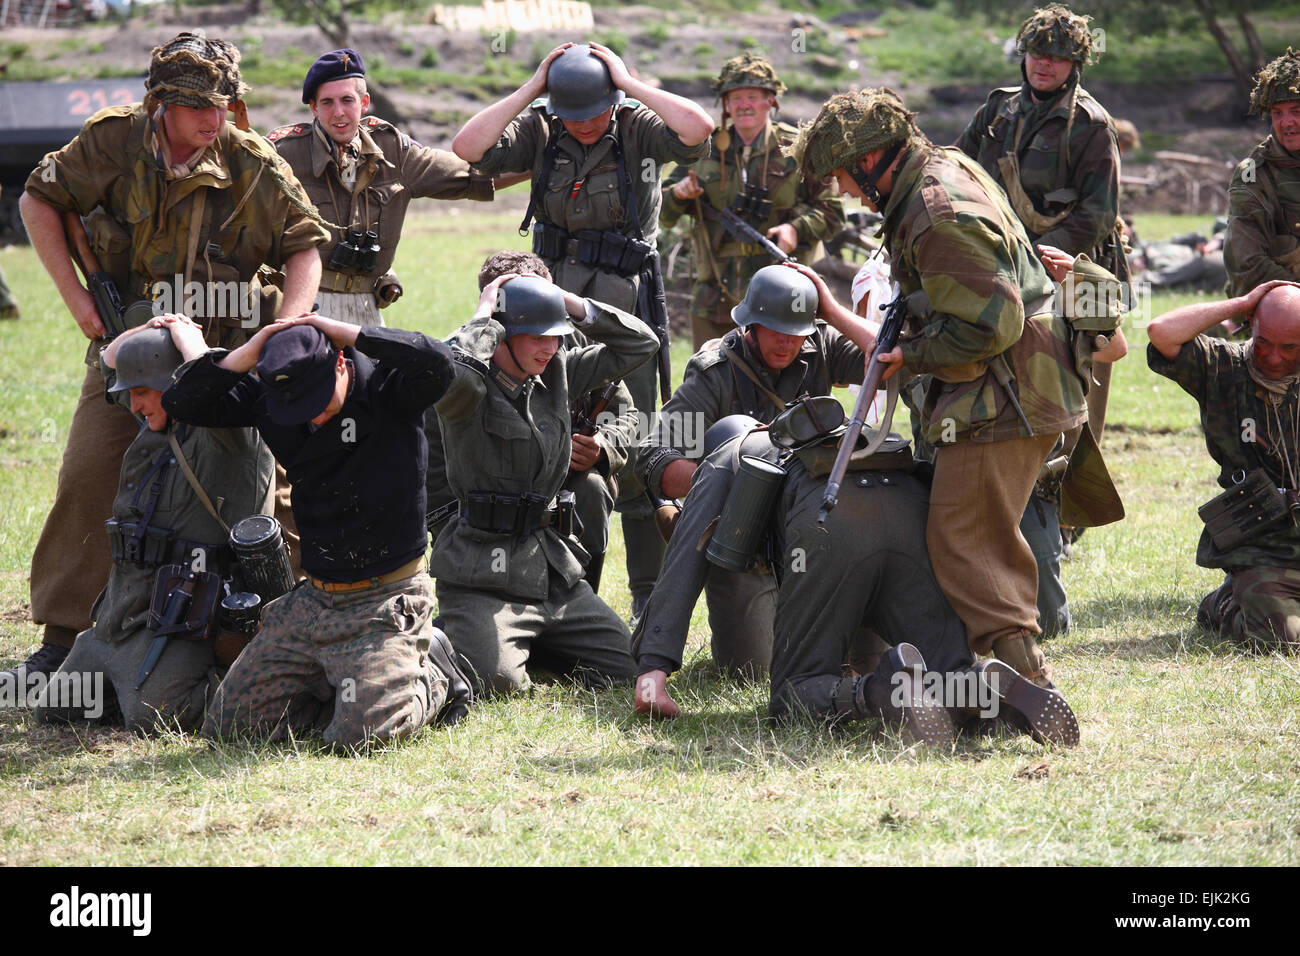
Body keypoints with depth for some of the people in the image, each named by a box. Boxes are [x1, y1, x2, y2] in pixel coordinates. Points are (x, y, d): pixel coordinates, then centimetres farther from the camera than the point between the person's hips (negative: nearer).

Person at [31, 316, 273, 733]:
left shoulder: (230, 436, -12)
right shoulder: (158, 426, 13)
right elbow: (110, 358, 29)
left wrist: (186, 337, -15)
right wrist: (151, 328, 9)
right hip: (120, 615, 9)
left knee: (152, 718, -25)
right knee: (52, 710, 9)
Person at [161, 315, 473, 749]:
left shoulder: (388, 387, -13)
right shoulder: (270, 398, 0)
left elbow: (436, 362, -35)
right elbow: (181, 402, 0)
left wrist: (348, 333, -26)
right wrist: (247, 354, -15)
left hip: (387, 600, -6)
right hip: (313, 600, 6)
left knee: (356, 737, -23)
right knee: (225, 727, 5)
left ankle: (433, 680, 9)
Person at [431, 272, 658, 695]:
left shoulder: (556, 374, 11)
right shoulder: (472, 390, -10)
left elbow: (640, 343, 14)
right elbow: (454, 375, -37)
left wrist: (571, 304, 1)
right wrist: (483, 315, -19)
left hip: (553, 571, 7)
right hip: (483, 574, -7)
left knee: (628, 666, 2)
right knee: (500, 682, -28)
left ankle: (525, 641, 22)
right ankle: (447, 642, 7)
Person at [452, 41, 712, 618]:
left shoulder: (639, 127, -6)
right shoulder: (540, 129, 0)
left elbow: (698, 130, -25)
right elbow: (468, 149, -13)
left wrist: (629, 84, -19)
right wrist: (531, 89, -13)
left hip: (625, 306, -3)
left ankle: (649, 593, 7)